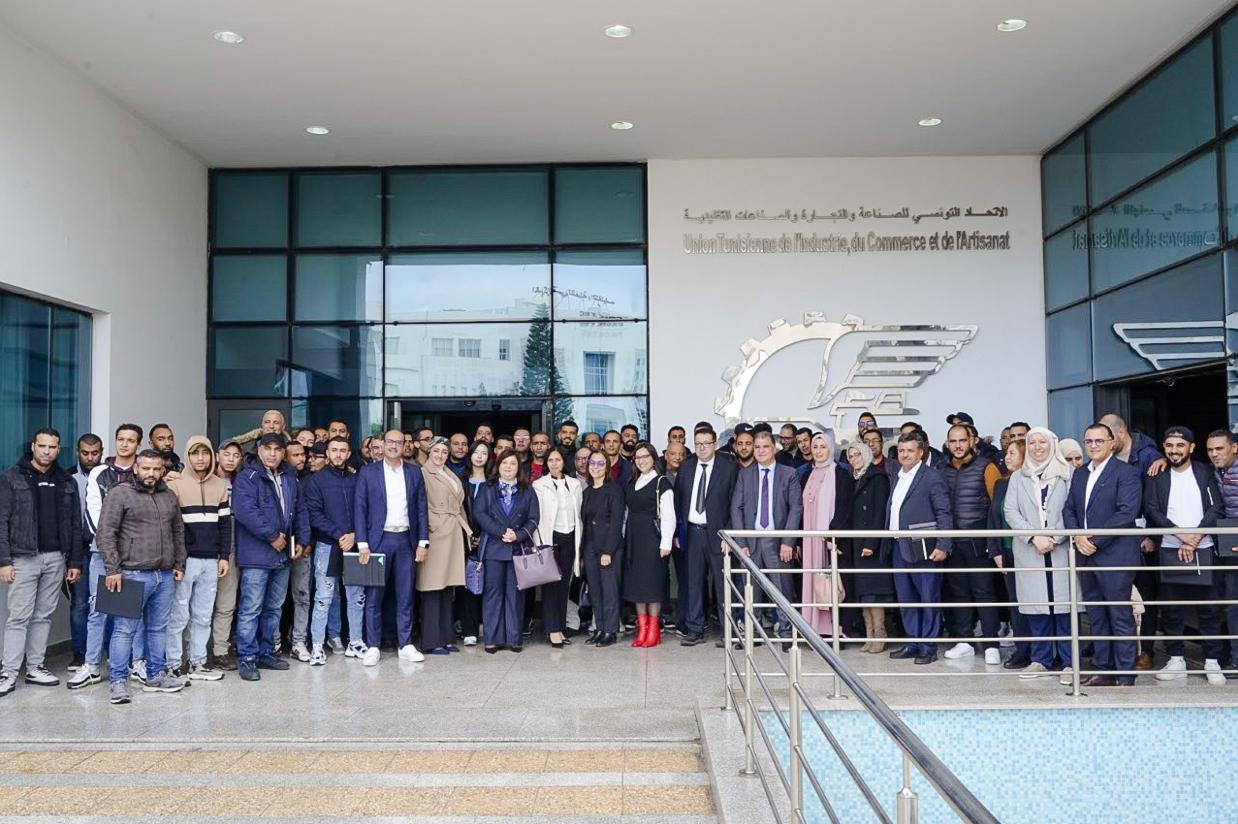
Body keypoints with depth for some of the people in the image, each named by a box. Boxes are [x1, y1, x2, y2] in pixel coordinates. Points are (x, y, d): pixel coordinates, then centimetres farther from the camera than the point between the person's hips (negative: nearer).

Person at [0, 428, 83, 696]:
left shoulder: (67, 483, 9)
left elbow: (75, 525, 10)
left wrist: (75, 562, 5)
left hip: (56, 559, 4)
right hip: (24, 558, -3)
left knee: (43, 616, 9)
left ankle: (35, 668, 17)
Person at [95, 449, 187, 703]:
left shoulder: (170, 497, 14)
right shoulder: (120, 493, -4)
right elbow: (105, 533, -8)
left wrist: (179, 564, 16)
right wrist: (112, 569, -13)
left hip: (166, 576, 6)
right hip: (134, 574, -6)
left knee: (158, 628, 12)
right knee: (125, 629, -2)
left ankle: (155, 677, 22)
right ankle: (118, 681, 7)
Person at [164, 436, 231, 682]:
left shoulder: (220, 485, 11)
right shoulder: (176, 484, -3)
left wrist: (224, 556, 8)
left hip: (211, 561, 4)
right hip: (184, 559, -4)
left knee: (203, 615, 9)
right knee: (178, 615, 0)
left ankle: (198, 662, 17)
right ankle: (173, 664, 9)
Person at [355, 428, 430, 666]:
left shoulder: (414, 473, 9)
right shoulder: (368, 472, 2)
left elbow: (421, 509, 9)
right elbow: (360, 509, -1)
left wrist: (422, 542, 2)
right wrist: (362, 544, -9)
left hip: (406, 540, 2)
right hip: (378, 540, -2)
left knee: (405, 596, 6)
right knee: (374, 596, 1)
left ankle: (406, 645, 14)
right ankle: (373, 647, 10)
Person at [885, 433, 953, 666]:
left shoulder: (932, 478, -6)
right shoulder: (897, 478, 16)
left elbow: (944, 514, -10)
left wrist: (943, 546, -16)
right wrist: (888, 542, 12)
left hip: (923, 549, -7)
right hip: (899, 548, 8)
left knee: (929, 598, 1)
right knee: (906, 599, 13)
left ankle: (928, 647, 9)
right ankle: (913, 643, 23)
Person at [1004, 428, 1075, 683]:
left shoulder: (1068, 474, 5)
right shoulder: (1018, 477, 13)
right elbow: (1010, 511, 4)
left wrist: (1055, 538, -12)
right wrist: (1035, 537, -8)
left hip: (1061, 548, -2)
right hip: (1029, 550, 2)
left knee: (1064, 604, -4)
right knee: (1035, 605, 4)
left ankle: (1069, 662, 4)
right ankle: (1040, 659, 13)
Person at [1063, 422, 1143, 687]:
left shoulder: (1126, 473, -5)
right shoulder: (1079, 474, 16)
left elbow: (1126, 513, -15)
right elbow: (1068, 509, 13)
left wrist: (1095, 540, -16)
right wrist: (1077, 536, -5)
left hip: (1115, 555, -7)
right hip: (1086, 556, 7)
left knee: (1120, 617, -1)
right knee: (1096, 617, 12)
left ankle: (1125, 675, 6)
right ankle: (1103, 670, 20)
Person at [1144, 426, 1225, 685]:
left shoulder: (1205, 473, 5)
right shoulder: (1156, 476, 6)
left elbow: (1216, 508, -2)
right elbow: (1152, 510, -2)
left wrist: (1195, 537, -12)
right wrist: (1181, 535, -12)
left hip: (1203, 551, -1)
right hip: (1170, 552, 1)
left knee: (1209, 609, 2)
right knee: (1171, 609, 4)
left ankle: (1212, 662, 10)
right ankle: (1176, 660, 13)